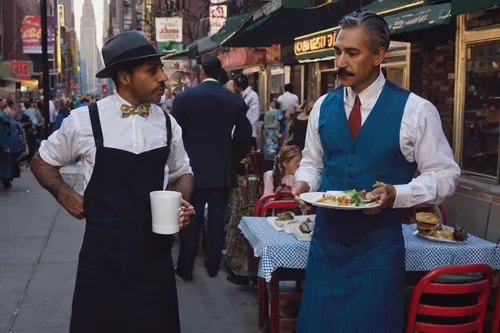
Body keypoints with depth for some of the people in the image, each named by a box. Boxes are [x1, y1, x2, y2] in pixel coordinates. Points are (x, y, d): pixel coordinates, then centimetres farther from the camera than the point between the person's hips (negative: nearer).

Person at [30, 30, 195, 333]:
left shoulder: (167, 124, 1)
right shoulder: (84, 120, -7)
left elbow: (182, 173, 17)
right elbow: (42, 162, 9)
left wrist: (181, 201, -2)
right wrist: (65, 194, -5)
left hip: (154, 249, 3)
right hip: (103, 251, -2)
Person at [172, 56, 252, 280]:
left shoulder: (184, 97, -7)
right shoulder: (235, 100, -2)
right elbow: (244, 136, 0)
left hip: (193, 168, -1)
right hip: (223, 170, 2)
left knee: (191, 220, 6)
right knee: (217, 219, 11)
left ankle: (185, 268, 13)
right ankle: (213, 265, 19)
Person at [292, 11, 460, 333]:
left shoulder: (416, 110, -10)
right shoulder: (323, 106, 4)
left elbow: (444, 174, -5)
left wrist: (396, 194, -20)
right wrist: (304, 183, -7)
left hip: (378, 248, -4)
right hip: (326, 240, 4)